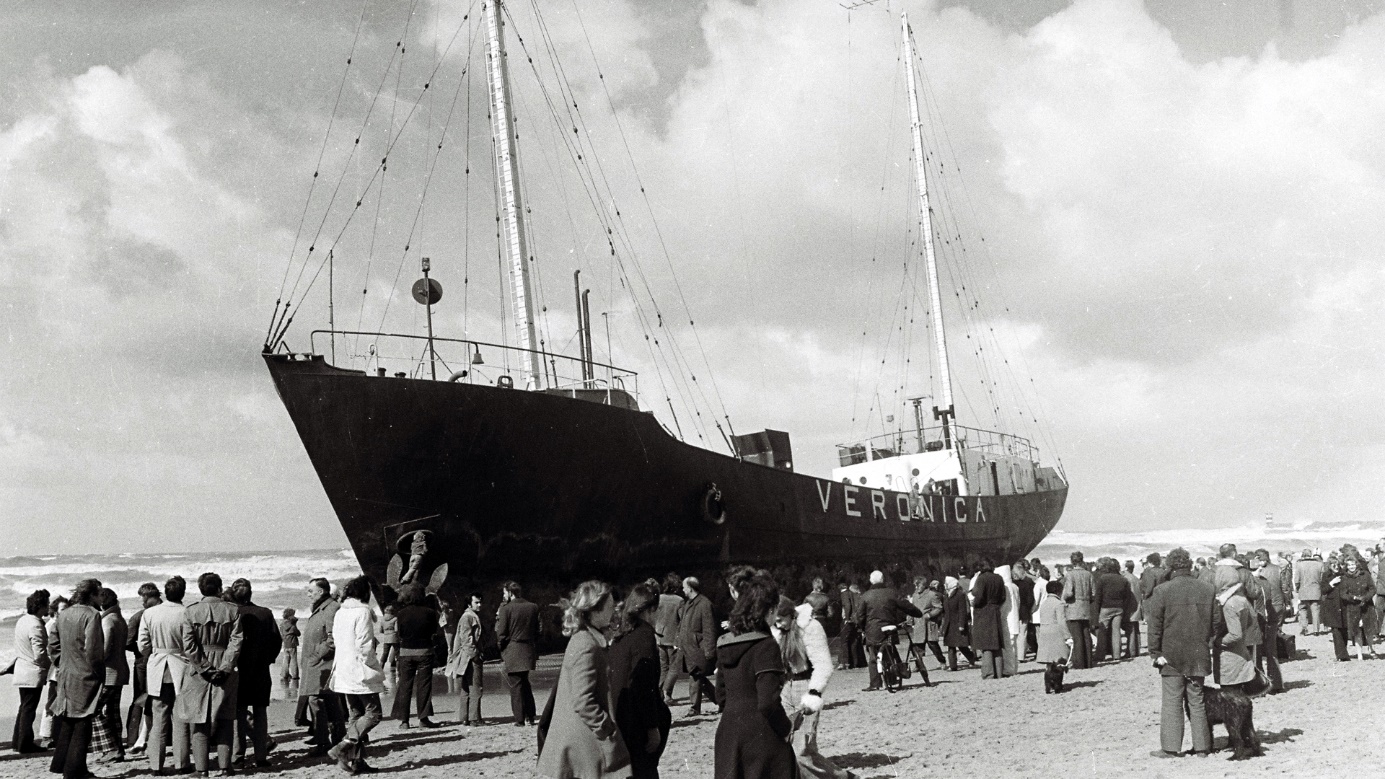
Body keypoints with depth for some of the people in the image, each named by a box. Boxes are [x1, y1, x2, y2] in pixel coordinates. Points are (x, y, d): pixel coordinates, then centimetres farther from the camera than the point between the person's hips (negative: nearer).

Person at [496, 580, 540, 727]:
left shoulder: (506, 609, -12)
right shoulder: (533, 607, 4)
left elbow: (501, 633, -14)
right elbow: (537, 631, 8)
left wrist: (498, 618, 2)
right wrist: (536, 651, 14)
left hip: (512, 652, -5)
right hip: (528, 650, 5)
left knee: (515, 685, 2)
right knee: (525, 682, 19)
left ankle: (519, 719, 3)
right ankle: (530, 715, 17)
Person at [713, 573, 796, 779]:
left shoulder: (725, 644, 6)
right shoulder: (765, 646, -17)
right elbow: (768, 702, -21)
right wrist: (786, 727, -6)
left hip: (728, 730, 7)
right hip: (761, 735, -7)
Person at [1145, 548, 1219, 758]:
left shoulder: (1161, 591, -10)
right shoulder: (1208, 590, 0)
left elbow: (1155, 625, -10)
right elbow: (1217, 622, 5)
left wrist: (1155, 652, -4)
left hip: (1171, 656, -3)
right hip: (1198, 655, 3)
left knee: (1172, 702, 1)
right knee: (1196, 700, 12)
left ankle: (1170, 747, 1)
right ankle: (1202, 746, 15)